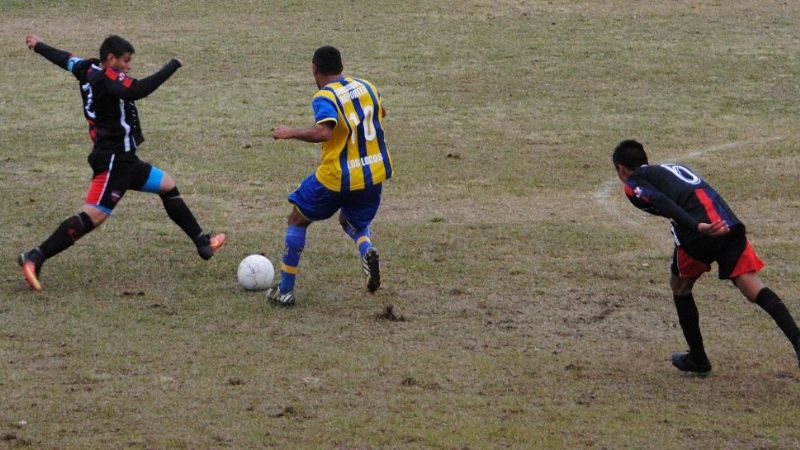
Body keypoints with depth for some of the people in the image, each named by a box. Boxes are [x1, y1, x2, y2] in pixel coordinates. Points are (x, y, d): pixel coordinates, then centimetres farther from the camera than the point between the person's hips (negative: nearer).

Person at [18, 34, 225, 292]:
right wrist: (172, 66, -27)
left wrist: (38, 46, 48)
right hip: (113, 161, -12)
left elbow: (63, 58, 28)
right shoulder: (108, 78, -17)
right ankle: (35, 258, -20)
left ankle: (202, 243, 29)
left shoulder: (88, 71, 10)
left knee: (167, 185, 21)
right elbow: (137, 91, -36)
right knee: (94, 216, -19)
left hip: (124, 159, 12)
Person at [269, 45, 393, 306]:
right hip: (375, 174, 6)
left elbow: (323, 132, -33)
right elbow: (381, 113, 25)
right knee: (354, 222, 29)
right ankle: (367, 250, -8)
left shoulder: (325, 98, -16)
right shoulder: (367, 87, 5)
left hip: (337, 178, -6)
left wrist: (290, 133, -20)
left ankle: (285, 290, 16)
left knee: (298, 220, 15)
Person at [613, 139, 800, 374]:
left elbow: (663, 202, -6)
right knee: (754, 289, -4)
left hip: (699, 234, -5)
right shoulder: (674, 168, 37)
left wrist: (697, 227, -20)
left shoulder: (634, 183, 14)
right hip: (729, 224, 5)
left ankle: (697, 359, 27)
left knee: (680, 286, 22)